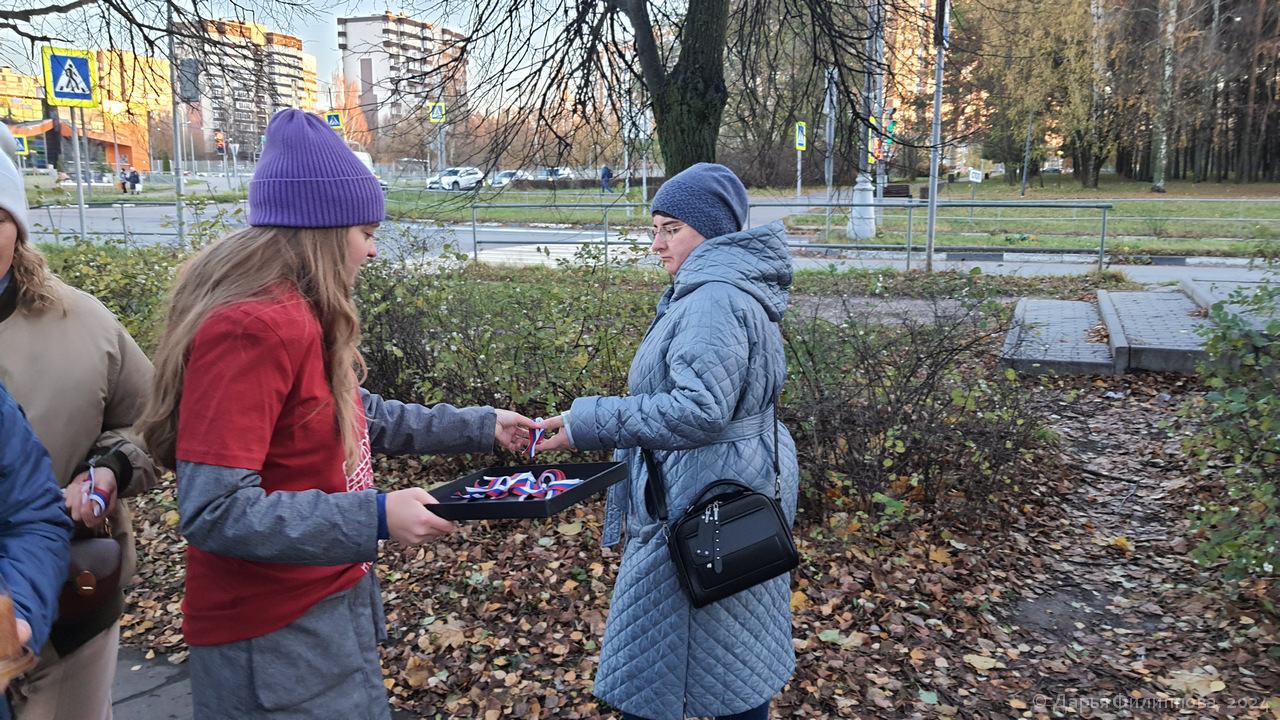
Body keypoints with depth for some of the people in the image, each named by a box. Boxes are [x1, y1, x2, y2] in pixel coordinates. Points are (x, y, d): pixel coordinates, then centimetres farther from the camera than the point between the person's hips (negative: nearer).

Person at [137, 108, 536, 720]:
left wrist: (479, 427, 19)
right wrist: (375, 519, -28)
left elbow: (358, 417, 18)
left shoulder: (303, 319, 5)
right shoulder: (251, 330, -25)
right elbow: (213, 511, -27)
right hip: (275, 639, -9)